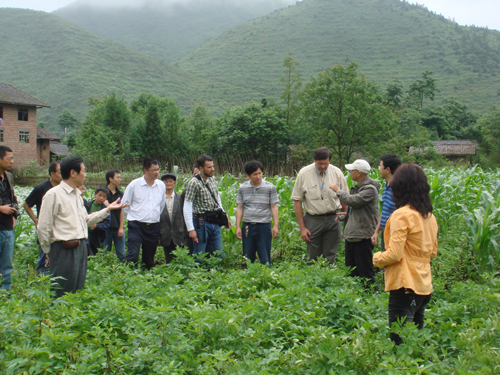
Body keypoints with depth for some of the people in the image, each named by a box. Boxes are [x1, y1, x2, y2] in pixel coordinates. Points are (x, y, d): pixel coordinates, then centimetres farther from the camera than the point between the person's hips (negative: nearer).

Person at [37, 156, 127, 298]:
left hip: (81, 247, 8)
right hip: (64, 249, -8)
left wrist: (107, 209, 18)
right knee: (63, 293, -4)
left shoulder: (77, 195, 16)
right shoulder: (54, 194, -10)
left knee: (78, 290, 12)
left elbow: (86, 220, 21)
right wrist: (48, 250, -1)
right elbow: (43, 227, -9)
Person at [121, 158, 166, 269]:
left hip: (153, 227, 4)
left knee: (149, 258, 11)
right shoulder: (134, 185, -4)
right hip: (136, 226, -4)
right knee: (133, 256, -14)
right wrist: (133, 217, 10)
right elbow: (124, 205, 5)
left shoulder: (161, 185, 6)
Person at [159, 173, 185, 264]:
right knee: (168, 260, 7)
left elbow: (184, 216, 5)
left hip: (178, 235, 0)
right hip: (166, 236, 0)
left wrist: (185, 235, 1)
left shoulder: (180, 198, 3)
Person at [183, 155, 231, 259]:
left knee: (219, 255, 10)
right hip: (201, 223, -6)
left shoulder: (213, 179, 8)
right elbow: (187, 208, -14)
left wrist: (224, 217, 20)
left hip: (215, 223, 7)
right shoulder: (194, 183, -14)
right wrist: (191, 229, -18)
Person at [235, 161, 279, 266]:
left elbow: (274, 207, 1)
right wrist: (238, 227, 3)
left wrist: (275, 225, -6)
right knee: (248, 258, 9)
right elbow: (239, 208, 8)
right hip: (247, 226, 2)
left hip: (264, 226, -2)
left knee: (265, 258, 3)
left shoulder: (270, 187, -1)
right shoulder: (242, 188, 5)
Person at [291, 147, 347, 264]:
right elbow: (297, 201, -2)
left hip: (333, 219, 1)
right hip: (313, 219, -1)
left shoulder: (337, 173, -1)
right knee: (313, 259, 5)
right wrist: (302, 227, -4)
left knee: (330, 258, 6)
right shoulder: (304, 174, -5)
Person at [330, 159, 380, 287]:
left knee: (365, 271, -3)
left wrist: (338, 190, -11)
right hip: (351, 233, 10)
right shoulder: (357, 187, 16)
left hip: (363, 235, -10)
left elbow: (353, 201, -25)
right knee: (351, 270, 16)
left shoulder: (370, 189, -14)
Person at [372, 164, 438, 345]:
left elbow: (394, 254, -18)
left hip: (405, 286, -8)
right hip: (424, 285, 8)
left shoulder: (401, 215, -16)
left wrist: (377, 258, 0)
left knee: (400, 341, -3)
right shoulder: (429, 216, 8)